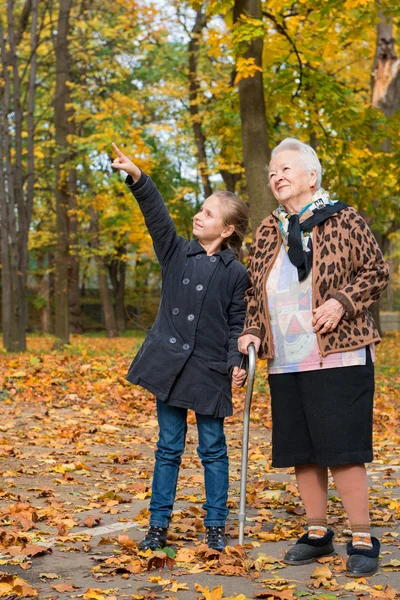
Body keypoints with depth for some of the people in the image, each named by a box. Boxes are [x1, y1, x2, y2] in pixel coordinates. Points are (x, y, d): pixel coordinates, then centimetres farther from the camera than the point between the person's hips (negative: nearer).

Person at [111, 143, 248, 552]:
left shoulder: (235, 272, -1)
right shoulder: (177, 253, 5)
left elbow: (237, 323, 0)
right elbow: (157, 215, -8)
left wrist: (236, 362, -14)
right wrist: (136, 177, -21)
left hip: (210, 369, -2)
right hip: (170, 363, 2)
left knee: (213, 449, 7)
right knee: (169, 447, 9)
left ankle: (215, 525, 17)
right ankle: (158, 524, 16)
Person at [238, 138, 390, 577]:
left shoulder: (343, 221, -1)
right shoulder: (266, 233, 14)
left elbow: (376, 272, -1)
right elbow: (254, 293, 19)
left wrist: (342, 301, -15)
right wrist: (251, 331, 4)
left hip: (338, 356, -5)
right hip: (285, 363, 6)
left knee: (342, 447, -8)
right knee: (301, 451, 9)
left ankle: (363, 539, 3)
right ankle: (317, 533, 23)